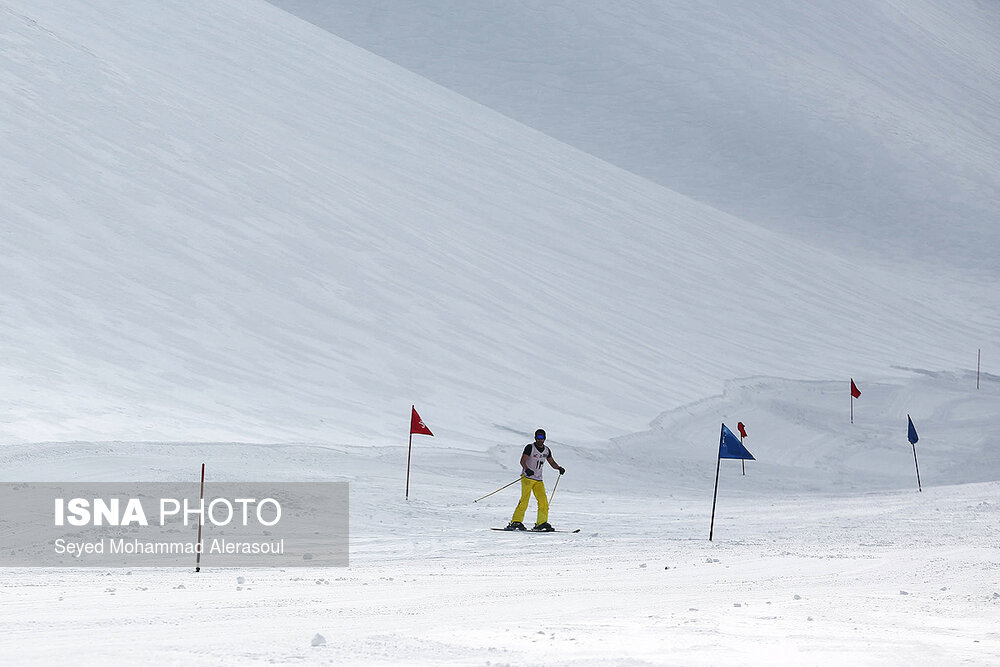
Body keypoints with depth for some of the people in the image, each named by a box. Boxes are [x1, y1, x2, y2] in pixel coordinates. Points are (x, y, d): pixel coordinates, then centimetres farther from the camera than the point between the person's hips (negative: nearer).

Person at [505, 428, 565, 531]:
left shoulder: (547, 450, 11)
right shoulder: (530, 447, -7)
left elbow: (552, 462, 19)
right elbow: (522, 461, -16)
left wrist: (559, 468, -1)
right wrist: (527, 469, -35)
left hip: (538, 480, 6)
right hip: (527, 477, -6)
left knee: (543, 502, -3)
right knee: (524, 500, -16)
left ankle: (541, 523, 3)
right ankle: (516, 522, -16)